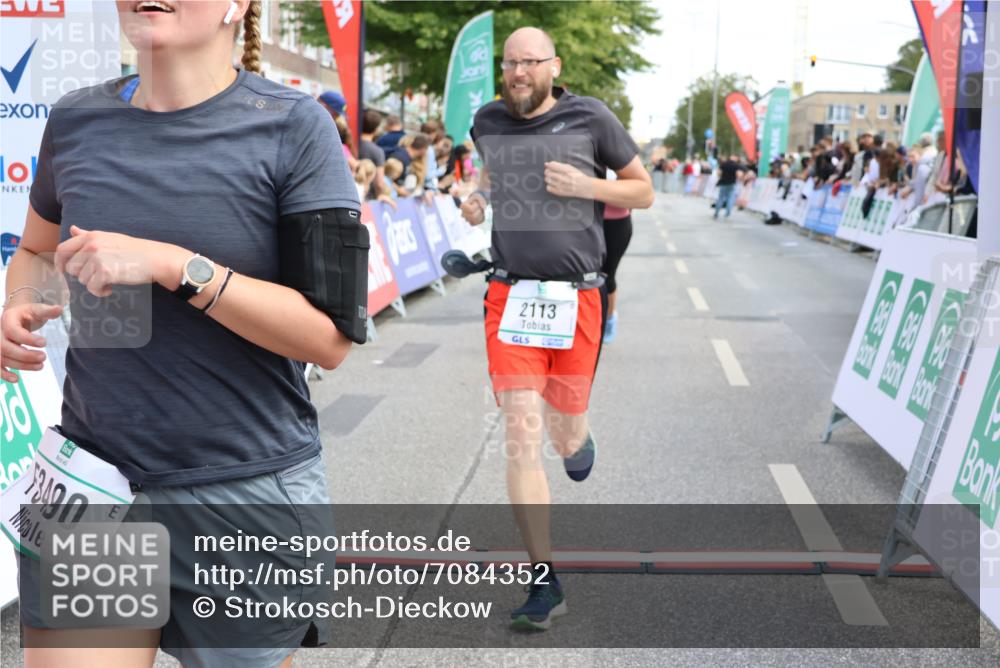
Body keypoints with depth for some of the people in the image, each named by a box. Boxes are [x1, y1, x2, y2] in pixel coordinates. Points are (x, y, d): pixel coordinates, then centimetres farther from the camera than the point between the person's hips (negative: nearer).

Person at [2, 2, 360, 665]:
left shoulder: (291, 125, -9)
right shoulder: (77, 120, 3)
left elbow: (331, 337, -13)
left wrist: (172, 265, -22)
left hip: (250, 488, -2)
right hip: (90, 477, 3)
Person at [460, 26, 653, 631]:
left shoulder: (591, 119, -2)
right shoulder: (488, 122, 7)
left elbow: (644, 192, 5)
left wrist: (586, 186, -12)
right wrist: (478, 199, 9)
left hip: (577, 298, -1)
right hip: (511, 294, 1)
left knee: (565, 438, 9)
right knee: (523, 438, -9)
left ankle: (578, 436, 51)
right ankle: (546, 585, -2)